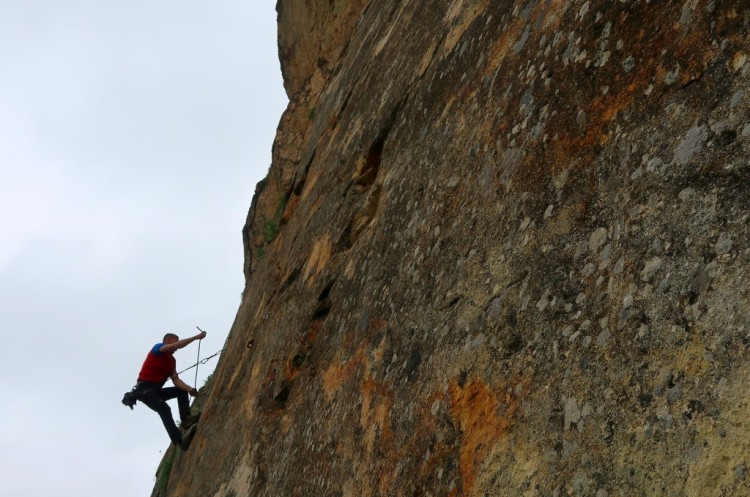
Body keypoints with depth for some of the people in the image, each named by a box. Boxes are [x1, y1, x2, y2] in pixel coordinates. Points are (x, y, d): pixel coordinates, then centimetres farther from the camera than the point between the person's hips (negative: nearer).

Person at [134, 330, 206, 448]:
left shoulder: (172, 360, 15)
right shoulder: (158, 348, -8)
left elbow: (176, 380, 5)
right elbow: (177, 345, -26)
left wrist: (189, 389, -12)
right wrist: (196, 337, -28)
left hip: (156, 390, 9)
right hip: (144, 388, -9)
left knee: (182, 391, 7)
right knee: (164, 408, -26)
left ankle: (186, 418, -10)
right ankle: (178, 440, -33)